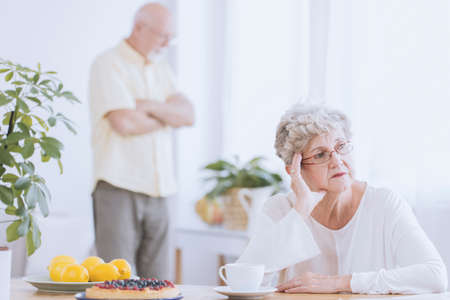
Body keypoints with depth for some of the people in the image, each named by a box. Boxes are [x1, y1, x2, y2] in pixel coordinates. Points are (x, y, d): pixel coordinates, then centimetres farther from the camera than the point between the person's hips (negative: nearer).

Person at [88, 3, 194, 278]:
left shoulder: (162, 69, 19)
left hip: (158, 192, 7)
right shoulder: (109, 65, -3)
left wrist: (149, 106, -11)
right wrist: (168, 116, 1)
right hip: (119, 190, -6)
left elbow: (188, 115, 6)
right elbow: (125, 123, -16)